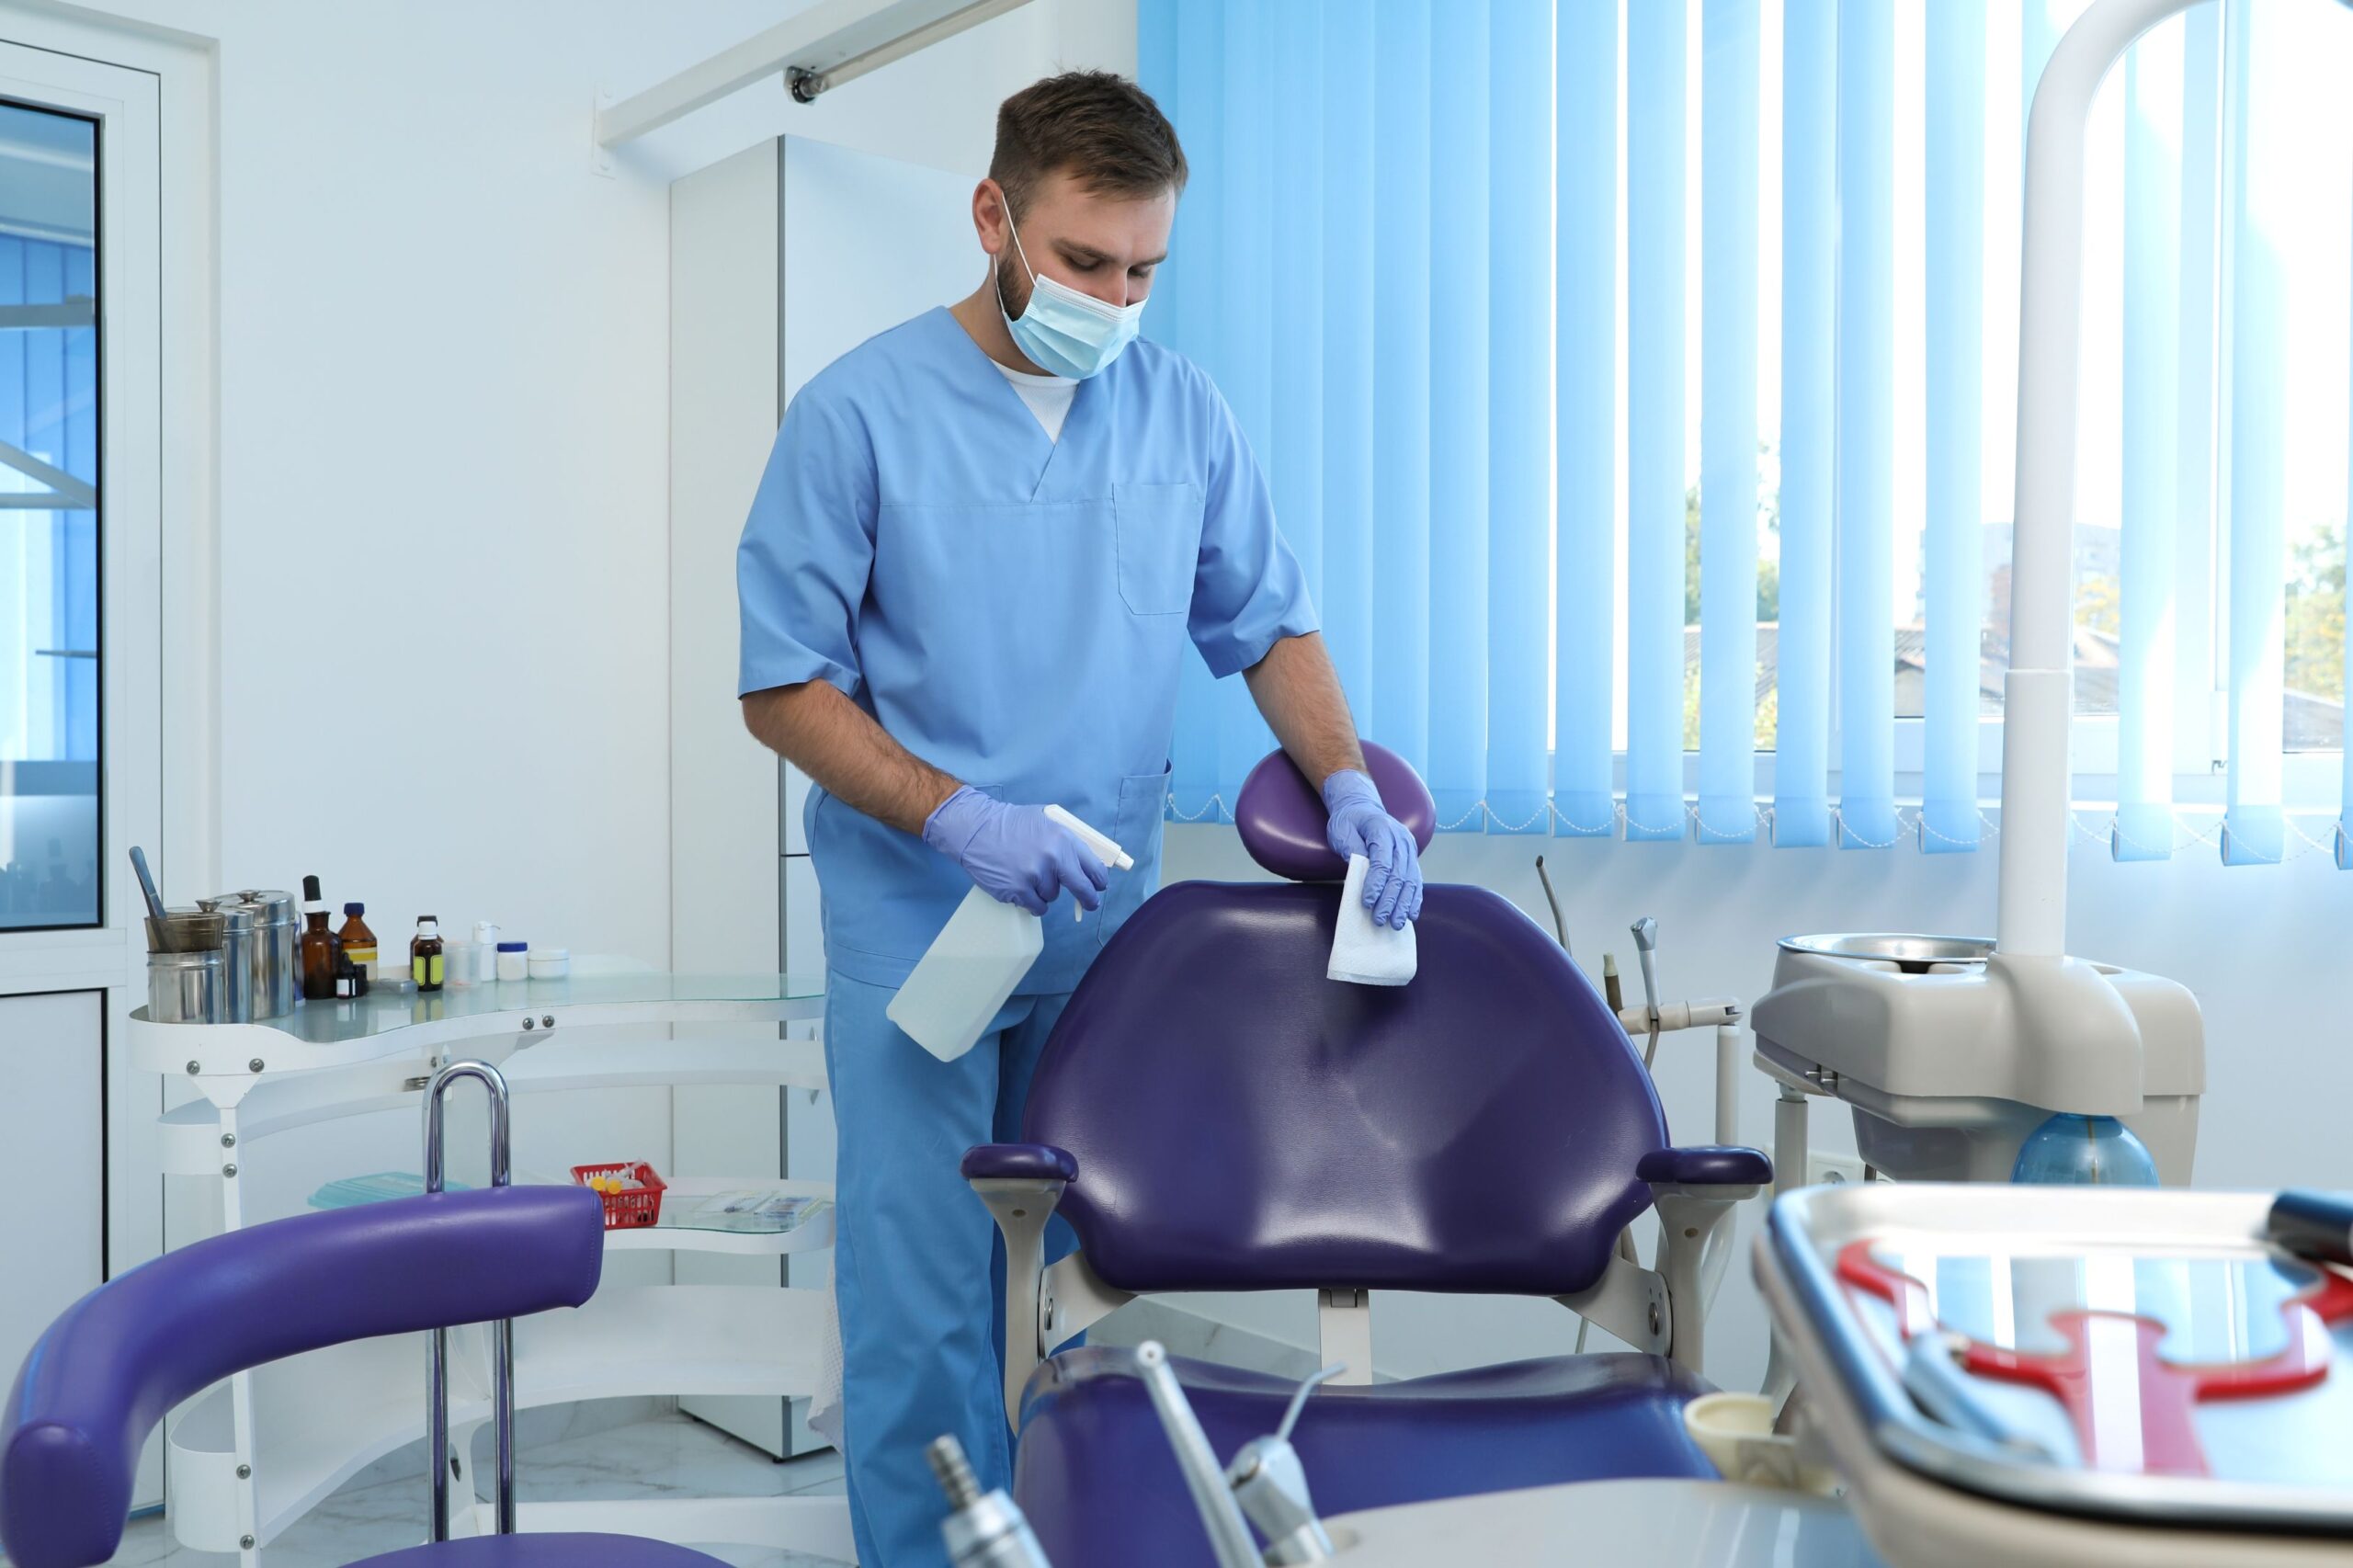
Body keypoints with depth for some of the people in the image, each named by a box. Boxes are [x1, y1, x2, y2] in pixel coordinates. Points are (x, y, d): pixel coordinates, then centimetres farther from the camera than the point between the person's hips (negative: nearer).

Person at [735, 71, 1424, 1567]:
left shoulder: (1183, 410, 4)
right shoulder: (859, 414, -7)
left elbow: (1267, 620, 10)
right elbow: (783, 686, -6)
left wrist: (1351, 785, -6)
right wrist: (956, 817, -19)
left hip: (1110, 926, 4)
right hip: (918, 930, -3)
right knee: (927, 1302, 1)